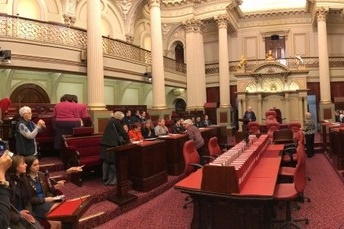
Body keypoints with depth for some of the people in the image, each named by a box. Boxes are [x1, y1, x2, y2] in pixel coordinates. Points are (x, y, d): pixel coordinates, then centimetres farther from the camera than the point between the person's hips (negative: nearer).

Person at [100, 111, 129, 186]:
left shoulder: (111, 120, 18)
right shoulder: (116, 121, -8)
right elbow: (122, 132, -4)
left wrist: (124, 138, 24)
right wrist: (128, 139, 11)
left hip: (105, 143, 9)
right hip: (111, 144, -8)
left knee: (106, 162, 13)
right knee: (112, 162, 1)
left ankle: (105, 179, 21)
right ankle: (111, 180, 7)